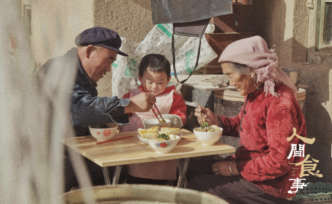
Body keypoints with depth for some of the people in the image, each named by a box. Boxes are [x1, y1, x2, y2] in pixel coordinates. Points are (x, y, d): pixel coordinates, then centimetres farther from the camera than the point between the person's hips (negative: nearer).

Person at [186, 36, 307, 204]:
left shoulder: (280, 103, -26)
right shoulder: (254, 93, 3)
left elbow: (280, 162, -27)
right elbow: (242, 125, 20)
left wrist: (235, 168, -18)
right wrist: (216, 120, 1)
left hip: (271, 186, -9)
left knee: (197, 186, -13)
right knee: (193, 167, 10)